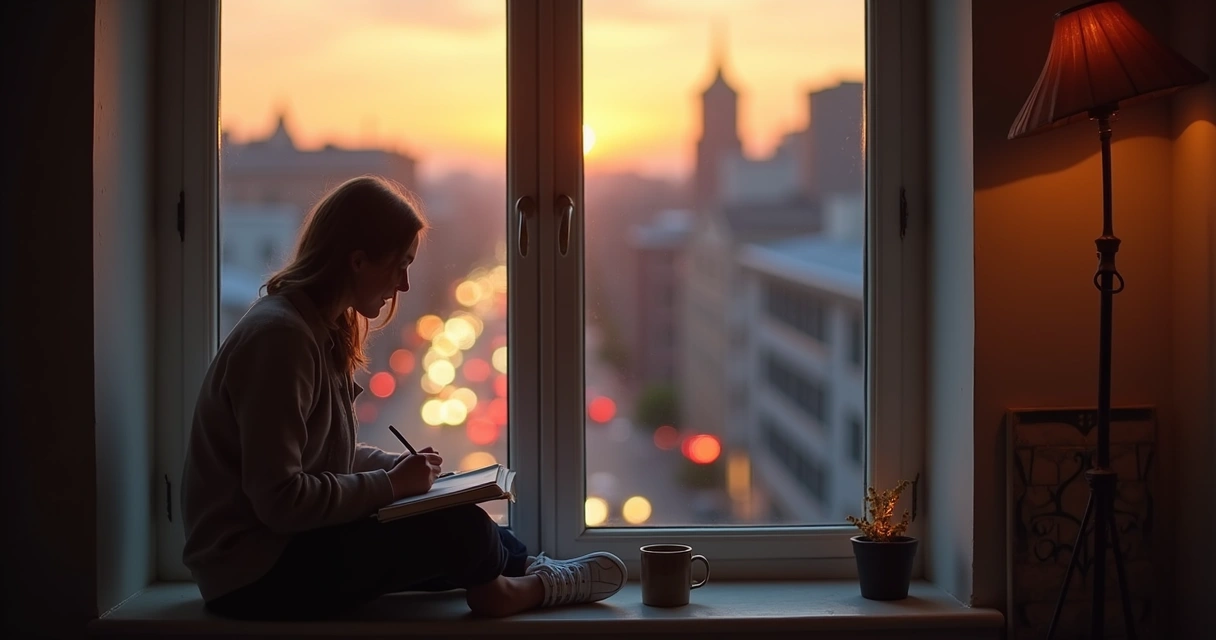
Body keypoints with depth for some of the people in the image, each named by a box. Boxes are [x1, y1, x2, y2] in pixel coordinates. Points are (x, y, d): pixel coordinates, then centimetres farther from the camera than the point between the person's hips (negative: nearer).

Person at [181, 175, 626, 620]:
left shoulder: (322, 329, 8)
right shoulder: (280, 336, -22)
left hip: (282, 548, 10)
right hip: (256, 575, -10)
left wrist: (403, 467, 0)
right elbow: (278, 499, -26)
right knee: (459, 528, -12)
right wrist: (391, 483, -18)